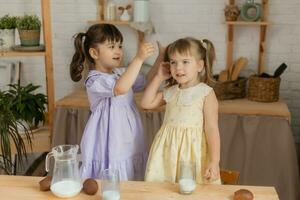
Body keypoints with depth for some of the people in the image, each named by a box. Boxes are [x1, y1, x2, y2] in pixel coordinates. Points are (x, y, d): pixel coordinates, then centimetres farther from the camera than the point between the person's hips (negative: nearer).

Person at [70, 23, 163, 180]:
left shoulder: (121, 73, 8)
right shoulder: (95, 80, -16)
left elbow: (147, 82, 17)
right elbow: (120, 88, -35)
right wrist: (139, 58, -35)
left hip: (130, 146, 7)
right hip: (108, 150, -7)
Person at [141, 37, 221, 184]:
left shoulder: (206, 93, -8)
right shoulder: (170, 92, 8)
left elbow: (212, 129, -11)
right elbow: (146, 103, 14)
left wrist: (214, 162, -16)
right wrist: (159, 77, 10)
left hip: (192, 152, -5)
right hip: (168, 152, 5)